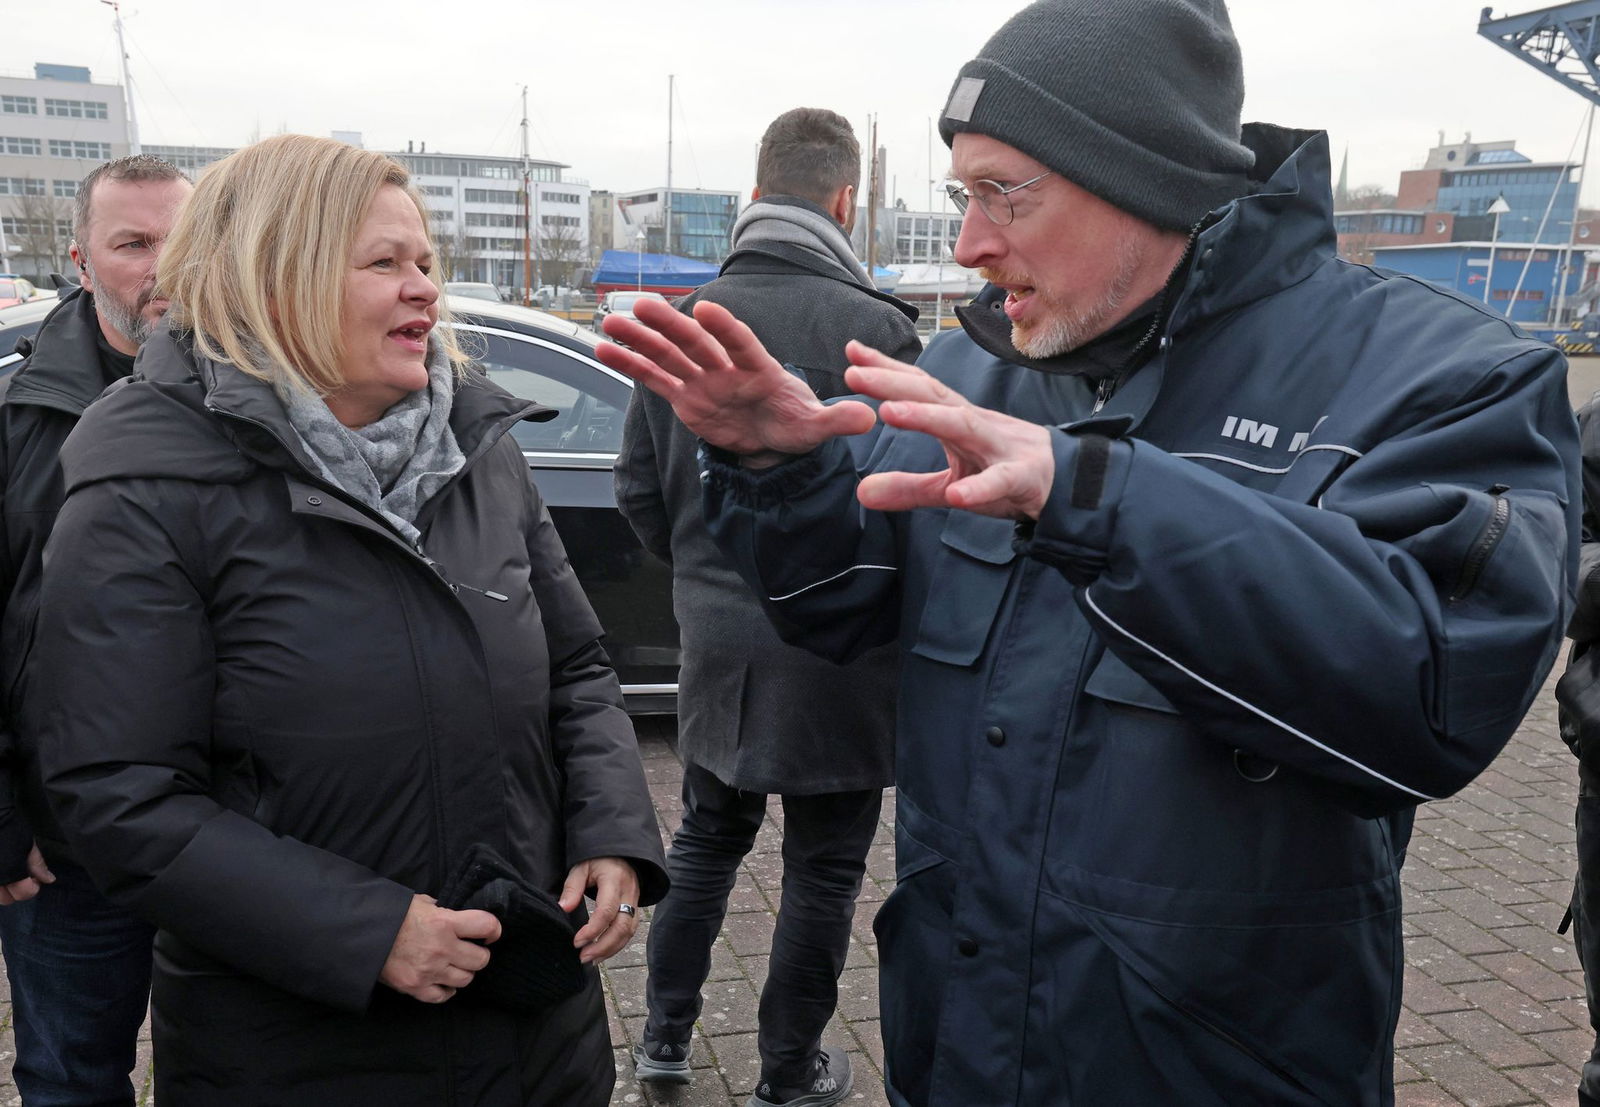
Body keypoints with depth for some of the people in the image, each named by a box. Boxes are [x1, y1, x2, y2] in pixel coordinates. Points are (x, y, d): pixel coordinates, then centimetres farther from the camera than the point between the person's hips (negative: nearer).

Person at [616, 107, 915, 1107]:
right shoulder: (876, 327, -16)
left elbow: (639, 485, 6)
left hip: (717, 638, 5)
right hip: (839, 647, -5)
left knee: (708, 838, 23)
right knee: (824, 870, 12)